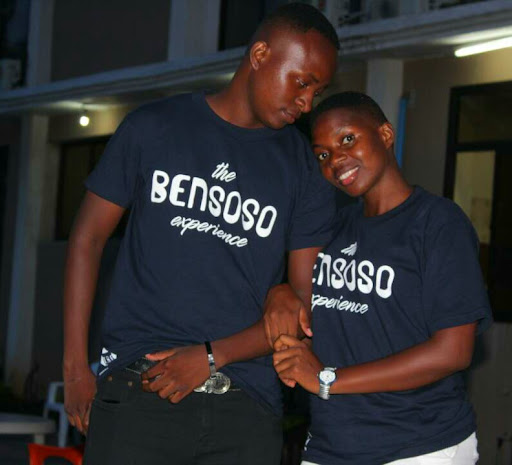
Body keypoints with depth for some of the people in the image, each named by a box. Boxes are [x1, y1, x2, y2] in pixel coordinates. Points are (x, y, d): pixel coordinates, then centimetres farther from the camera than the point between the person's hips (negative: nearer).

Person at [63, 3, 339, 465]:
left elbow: (304, 303, 4)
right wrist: (76, 367, 2)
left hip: (246, 408, 1)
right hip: (136, 392, -1)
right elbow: (88, 239, 8)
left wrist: (212, 356, -9)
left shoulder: (307, 169, 7)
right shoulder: (153, 127, 6)